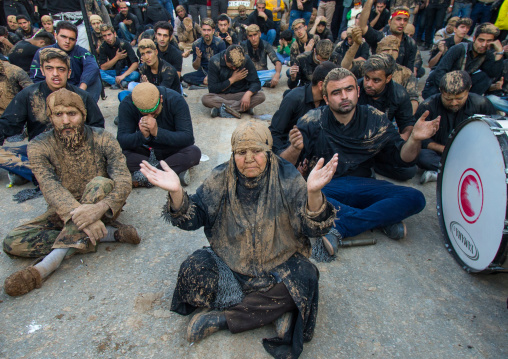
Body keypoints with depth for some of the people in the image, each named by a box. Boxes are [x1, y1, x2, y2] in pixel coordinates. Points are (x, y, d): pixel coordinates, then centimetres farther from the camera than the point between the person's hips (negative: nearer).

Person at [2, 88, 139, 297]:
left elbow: (123, 180, -23)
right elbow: (51, 189, -23)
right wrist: (77, 214, -42)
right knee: (12, 243, -18)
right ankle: (108, 233, -24)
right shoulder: (38, 147, -9)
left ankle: (47, 264, -33)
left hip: (101, 211, -2)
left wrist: (101, 207, -44)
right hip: (64, 213, 2)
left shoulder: (102, 139, -11)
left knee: (101, 183, -33)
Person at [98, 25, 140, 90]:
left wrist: (123, 75, -33)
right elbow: (103, 67, -8)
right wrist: (117, 57, -19)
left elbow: (135, 63, -23)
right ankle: (123, 83, -26)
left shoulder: (123, 44, -16)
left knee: (136, 74, -37)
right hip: (114, 71, 4)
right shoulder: (103, 47, -6)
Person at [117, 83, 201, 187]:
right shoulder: (127, 105, -17)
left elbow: (188, 138, -25)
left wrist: (157, 132, -38)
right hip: (146, 150, 2)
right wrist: (142, 136, -39)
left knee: (194, 153, -33)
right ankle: (176, 170, -25)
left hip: (172, 149, -1)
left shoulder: (176, 100, -22)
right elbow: (121, 141, -18)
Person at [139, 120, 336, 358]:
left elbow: (313, 229, -18)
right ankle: (276, 312, -14)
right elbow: (192, 219, -9)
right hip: (229, 263, 2)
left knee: (304, 278, -29)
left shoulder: (287, 178, -11)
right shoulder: (221, 179, -6)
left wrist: (313, 192, -39)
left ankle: (222, 318, -15)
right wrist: (176, 193, -30)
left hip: (278, 265, -1)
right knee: (193, 272, -22)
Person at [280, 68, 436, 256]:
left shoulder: (375, 119, 2)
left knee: (415, 199, -19)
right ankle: (383, 218, -23)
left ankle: (338, 229, -23)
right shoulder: (312, 122, -4)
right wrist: (295, 149, -32)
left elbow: (404, 158, 6)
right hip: (323, 186, -2)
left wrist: (415, 139, -16)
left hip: (361, 185, 3)